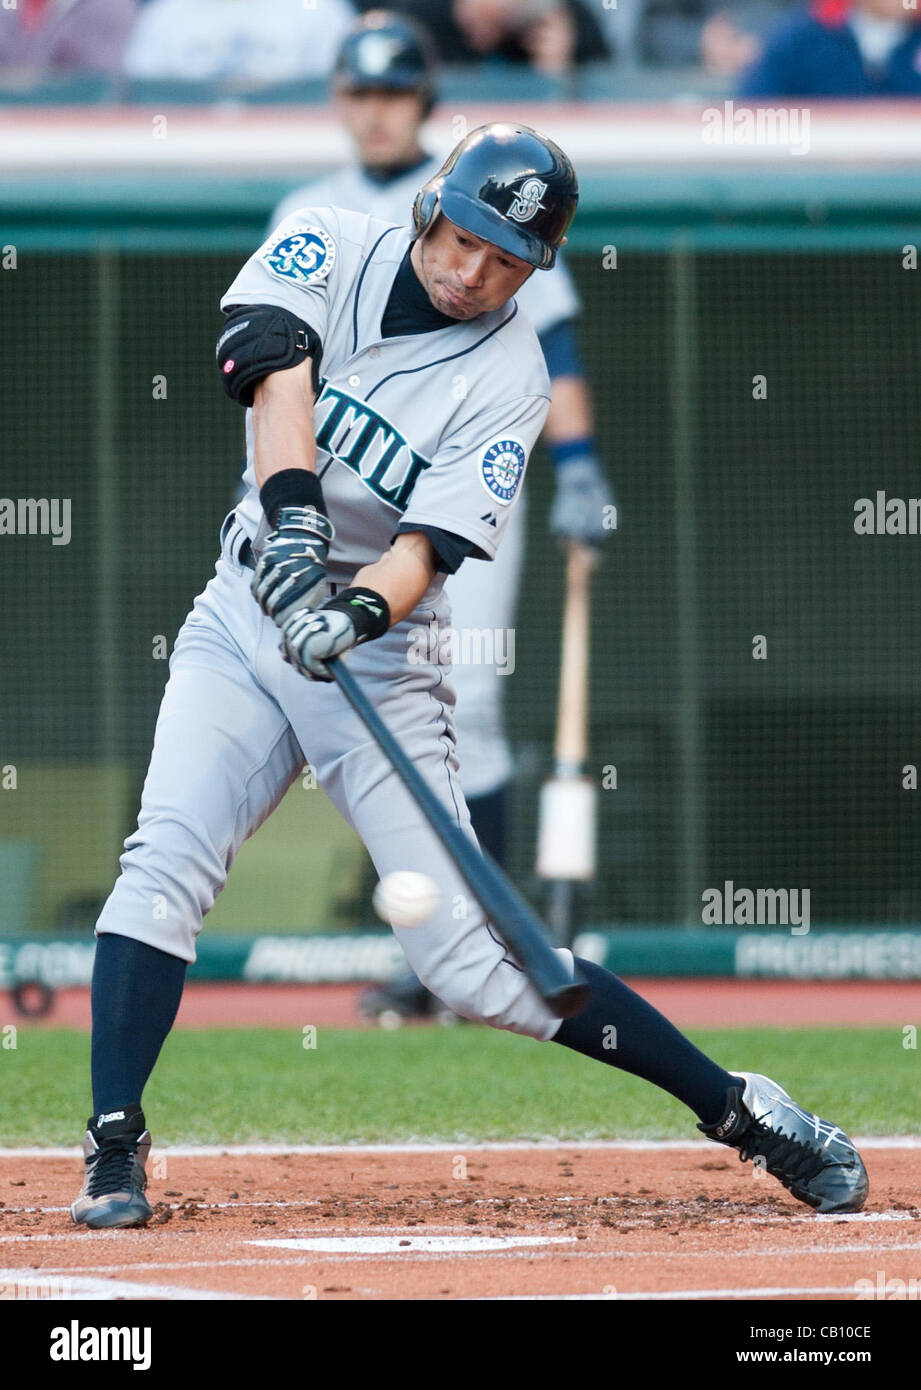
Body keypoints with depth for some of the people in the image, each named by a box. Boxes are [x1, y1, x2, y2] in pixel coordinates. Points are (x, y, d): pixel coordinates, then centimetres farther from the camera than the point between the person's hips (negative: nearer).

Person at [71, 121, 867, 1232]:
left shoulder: (509, 378, -9)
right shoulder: (329, 246, -3)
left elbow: (431, 544, -19)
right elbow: (275, 368, -21)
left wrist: (356, 611, -40)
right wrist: (294, 522, -37)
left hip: (382, 660, -3)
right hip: (245, 621, 3)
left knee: (469, 962, -8)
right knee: (167, 859, -21)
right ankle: (113, 1152, -17)